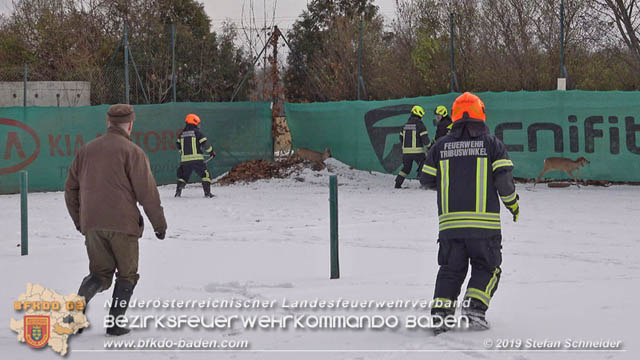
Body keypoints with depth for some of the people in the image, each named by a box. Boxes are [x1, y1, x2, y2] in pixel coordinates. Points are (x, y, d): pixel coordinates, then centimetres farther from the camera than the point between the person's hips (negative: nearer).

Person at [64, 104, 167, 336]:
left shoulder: (86, 150, 13)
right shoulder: (132, 152, -4)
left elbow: (71, 188, 17)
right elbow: (147, 192, -7)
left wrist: (79, 221, 27)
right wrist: (159, 224, 1)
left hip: (92, 225, 5)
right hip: (122, 223, -4)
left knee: (100, 273, 12)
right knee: (127, 274, 10)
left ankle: (80, 300, -16)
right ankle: (115, 322, 4)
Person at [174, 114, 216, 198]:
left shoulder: (182, 134, 11)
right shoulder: (197, 132, -4)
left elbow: (178, 144, 19)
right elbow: (205, 143, -6)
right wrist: (211, 152, 8)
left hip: (185, 159, 5)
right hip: (197, 159, -5)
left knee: (183, 176, 19)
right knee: (206, 174, 3)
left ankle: (178, 192, 8)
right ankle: (207, 193, -6)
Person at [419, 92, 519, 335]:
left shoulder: (441, 146, 7)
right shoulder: (491, 143, 0)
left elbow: (427, 180, 11)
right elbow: (503, 179, -7)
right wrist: (513, 204, 10)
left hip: (449, 222, 3)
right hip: (484, 222, -2)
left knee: (451, 269, 13)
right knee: (486, 268, 11)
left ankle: (440, 311, -1)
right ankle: (474, 308, -6)